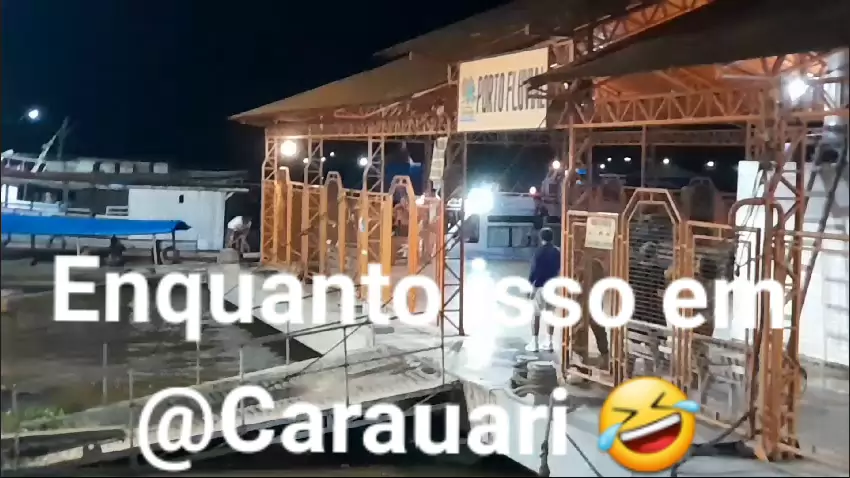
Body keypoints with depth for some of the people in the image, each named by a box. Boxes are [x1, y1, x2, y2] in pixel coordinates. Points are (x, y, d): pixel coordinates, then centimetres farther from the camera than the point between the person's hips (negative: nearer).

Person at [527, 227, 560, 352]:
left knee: (536, 314, 1)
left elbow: (534, 270, -14)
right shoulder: (557, 252, 4)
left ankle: (534, 343, 1)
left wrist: (529, 285, -7)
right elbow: (559, 270, 10)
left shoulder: (539, 251, -13)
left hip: (540, 286, -5)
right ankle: (548, 343, 13)